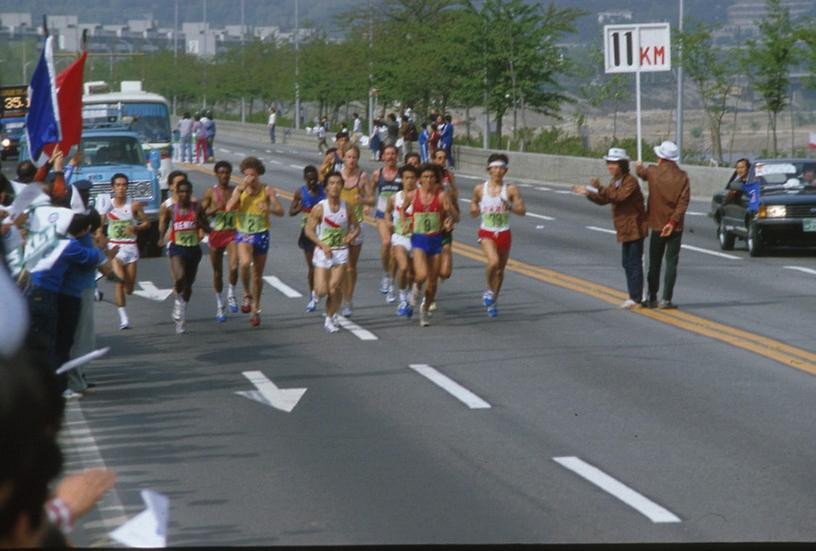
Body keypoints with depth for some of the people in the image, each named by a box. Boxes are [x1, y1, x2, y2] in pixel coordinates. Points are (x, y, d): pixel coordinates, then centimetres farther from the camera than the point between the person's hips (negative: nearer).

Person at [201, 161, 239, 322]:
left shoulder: (236, 191, 3)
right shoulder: (211, 193, 0)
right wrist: (216, 208, -17)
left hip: (232, 233, 0)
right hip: (216, 234, 0)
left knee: (234, 267, -21)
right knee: (217, 272, 10)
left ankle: (231, 294, 5)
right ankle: (219, 305, 25)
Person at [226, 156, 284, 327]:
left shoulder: (267, 190, -3)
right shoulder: (239, 189, 0)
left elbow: (281, 211, -8)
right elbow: (229, 207, -14)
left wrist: (269, 209, -29)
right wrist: (241, 189, -19)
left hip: (261, 234, 1)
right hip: (243, 234, -1)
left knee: (258, 275, 10)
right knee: (245, 263, -30)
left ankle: (256, 309, 26)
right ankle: (247, 295, -7)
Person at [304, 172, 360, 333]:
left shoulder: (346, 208, -1)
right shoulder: (319, 208, -9)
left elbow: (356, 226, 11)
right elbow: (308, 229, -6)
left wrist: (351, 235, -11)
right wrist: (322, 245, -17)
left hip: (341, 252, 2)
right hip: (323, 251, -2)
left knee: (335, 288, -7)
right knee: (322, 291, -8)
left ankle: (330, 319, 10)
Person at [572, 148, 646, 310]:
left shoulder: (631, 181, -16)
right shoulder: (615, 182, 13)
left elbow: (619, 197, -30)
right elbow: (603, 200, 15)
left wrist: (599, 189, -35)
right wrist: (588, 193, 0)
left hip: (634, 228, -10)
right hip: (624, 229, 10)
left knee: (634, 263, -8)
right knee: (627, 263, 14)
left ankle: (636, 298, -6)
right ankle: (633, 296, 22)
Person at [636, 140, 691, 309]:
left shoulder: (653, 172, -6)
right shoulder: (682, 176, -6)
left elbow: (642, 172, 18)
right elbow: (683, 202, -15)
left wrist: (639, 166, 41)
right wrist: (673, 221, -16)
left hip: (657, 225, 1)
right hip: (675, 227, -1)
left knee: (654, 263, 12)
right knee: (671, 263, 1)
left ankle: (652, 298, 15)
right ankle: (666, 299, -5)